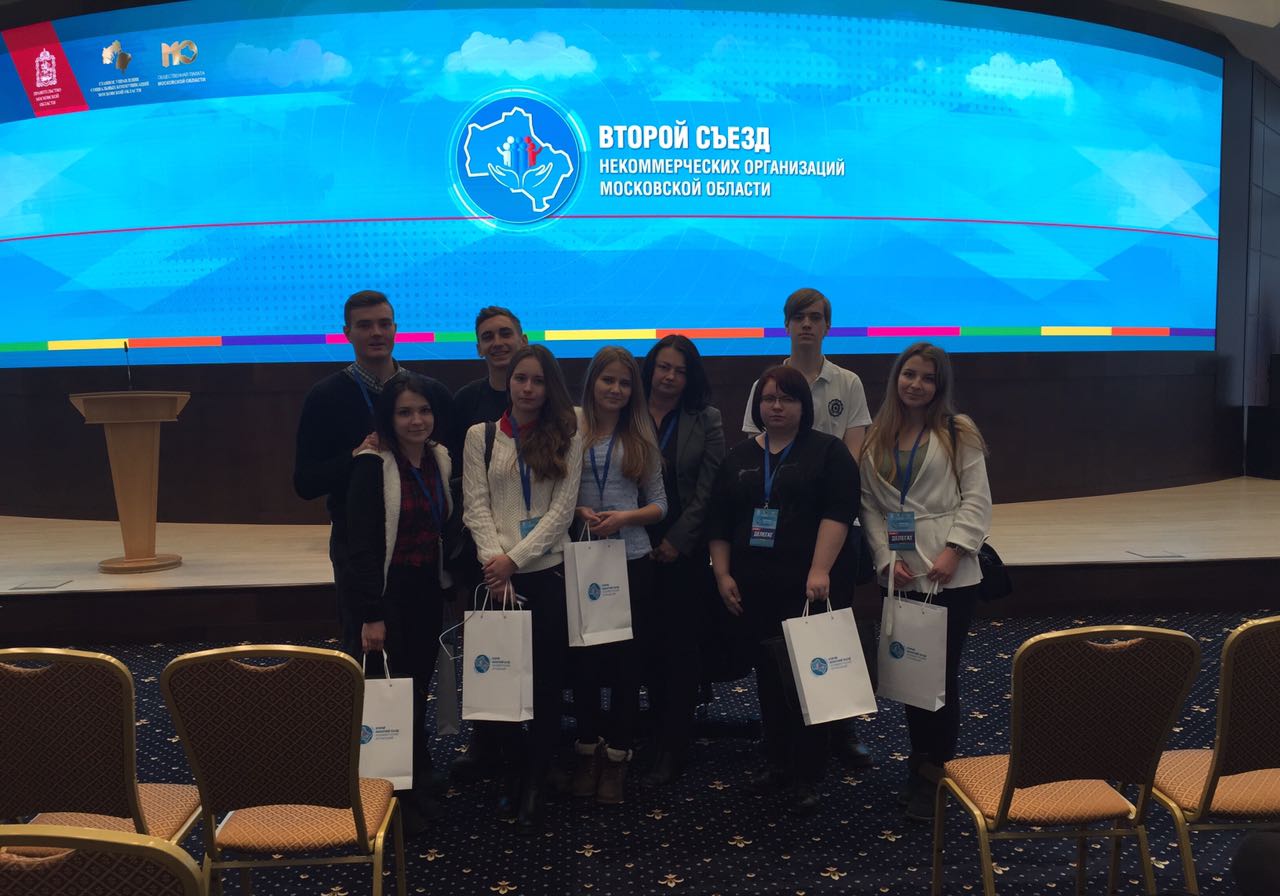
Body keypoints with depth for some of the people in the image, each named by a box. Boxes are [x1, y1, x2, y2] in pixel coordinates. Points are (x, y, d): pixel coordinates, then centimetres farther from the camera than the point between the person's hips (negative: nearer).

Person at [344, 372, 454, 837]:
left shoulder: (439, 458, 5)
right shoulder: (372, 465, -13)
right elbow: (360, 545, -15)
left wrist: (447, 582, 8)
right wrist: (370, 615, -17)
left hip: (428, 590, 6)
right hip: (387, 592, -5)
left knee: (419, 687, 11)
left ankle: (417, 783, 26)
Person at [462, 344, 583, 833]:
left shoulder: (566, 437, 5)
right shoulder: (481, 435, 8)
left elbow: (562, 508, -3)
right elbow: (475, 506, 1)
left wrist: (514, 558, -12)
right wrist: (493, 560, -13)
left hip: (547, 570, -1)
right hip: (497, 574, 1)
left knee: (547, 678, 3)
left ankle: (535, 785, 14)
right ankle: (513, 769, 24)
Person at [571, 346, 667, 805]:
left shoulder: (641, 438, 6)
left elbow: (659, 505, 5)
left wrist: (625, 517, -12)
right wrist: (579, 511, -16)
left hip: (631, 559, 1)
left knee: (625, 657, 5)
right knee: (584, 655, 7)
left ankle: (617, 756, 17)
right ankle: (587, 750, 23)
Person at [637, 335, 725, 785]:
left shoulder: (706, 420, 3)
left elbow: (707, 490, -2)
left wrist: (676, 541, -8)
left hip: (685, 552, -1)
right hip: (637, 550, 1)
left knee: (680, 647, 2)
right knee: (646, 644, 4)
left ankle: (672, 748, 8)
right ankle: (658, 730, 21)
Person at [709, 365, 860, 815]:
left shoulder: (828, 451, 0)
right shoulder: (738, 457, 13)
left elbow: (838, 513, -11)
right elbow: (719, 523, 13)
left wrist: (819, 570, -21)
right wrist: (723, 575, 5)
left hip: (806, 587, -4)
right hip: (754, 588, 4)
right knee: (768, 675, 12)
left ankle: (806, 777, 4)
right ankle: (777, 760, 25)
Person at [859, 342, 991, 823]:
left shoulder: (958, 432, -1)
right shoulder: (876, 439, 8)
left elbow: (976, 500, -5)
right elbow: (870, 505, 5)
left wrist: (953, 551, -15)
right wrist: (886, 557, -7)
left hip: (951, 574, -3)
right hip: (900, 575, 3)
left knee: (942, 674, 0)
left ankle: (935, 772, 12)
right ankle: (921, 761, 25)